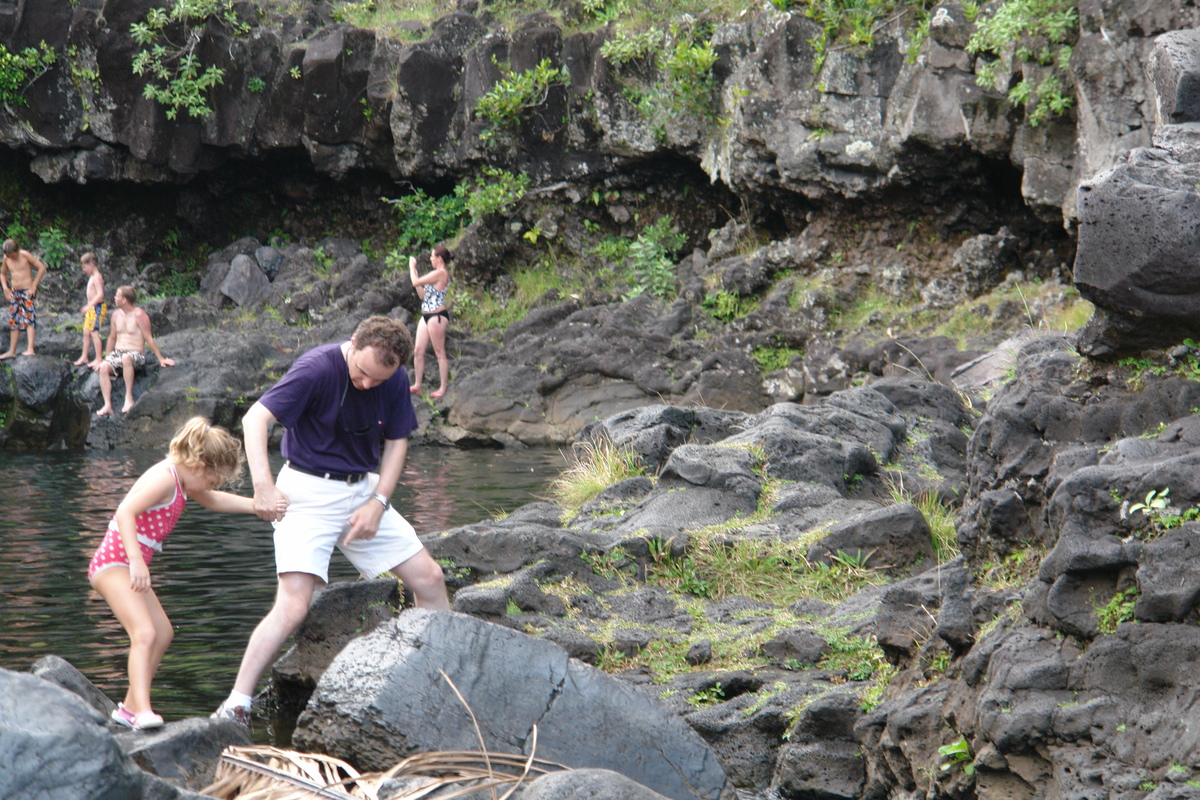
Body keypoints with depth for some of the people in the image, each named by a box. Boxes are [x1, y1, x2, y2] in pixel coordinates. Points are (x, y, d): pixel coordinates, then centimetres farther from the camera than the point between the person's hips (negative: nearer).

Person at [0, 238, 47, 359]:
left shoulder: (25, 255, -12)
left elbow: (42, 268, -11)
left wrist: (34, 286, -13)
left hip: (27, 291, -6)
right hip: (14, 292, 6)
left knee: (29, 318, -17)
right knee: (14, 322, 9)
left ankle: (30, 349, -26)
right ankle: (12, 351, 14)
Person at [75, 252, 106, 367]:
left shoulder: (96, 277, -15)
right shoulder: (92, 277, 15)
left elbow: (100, 294, -24)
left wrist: (89, 305, -25)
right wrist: (88, 306, 20)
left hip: (97, 307, -10)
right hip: (91, 308, 10)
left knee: (94, 332, -10)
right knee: (86, 332, 14)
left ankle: (98, 359, -7)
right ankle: (84, 357, 24)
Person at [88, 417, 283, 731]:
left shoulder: (181, 480, 14)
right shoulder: (164, 478, -18)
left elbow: (214, 501, 31)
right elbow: (125, 513, -29)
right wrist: (136, 561, -36)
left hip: (129, 565, 11)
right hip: (113, 563, -11)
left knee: (163, 633, 17)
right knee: (145, 633, -23)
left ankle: (130, 707, 26)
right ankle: (143, 710, -33)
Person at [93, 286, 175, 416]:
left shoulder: (139, 315, -8)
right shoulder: (116, 314, 11)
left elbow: (148, 339, -6)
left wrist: (161, 359, -7)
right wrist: (105, 359, 23)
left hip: (136, 354, -6)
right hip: (117, 353, 6)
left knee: (126, 358, -41)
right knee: (104, 367, -26)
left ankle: (129, 398, -36)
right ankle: (107, 405, -30)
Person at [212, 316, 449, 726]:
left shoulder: (395, 381, -3)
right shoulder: (317, 368, -21)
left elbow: (396, 442, 8)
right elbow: (255, 418, -24)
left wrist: (379, 501, -5)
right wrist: (263, 484, -35)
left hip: (363, 490, 6)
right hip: (308, 492, -6)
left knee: (429, 578, 6)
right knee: (293, 606, -19)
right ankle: (235, 705, -16)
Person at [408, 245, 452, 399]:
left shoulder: (440, 273, -15)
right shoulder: (437, 274, 18)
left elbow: (416, 282, -16)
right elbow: (422, 295, 19)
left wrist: (412, 267, 1)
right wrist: (415, 272, 18)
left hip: (437, 315, -10)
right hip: (427, 315, 10)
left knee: (440, 352, -4)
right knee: (418, 351, 9)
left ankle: (443, 388, 0)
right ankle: (417, 386, 15)